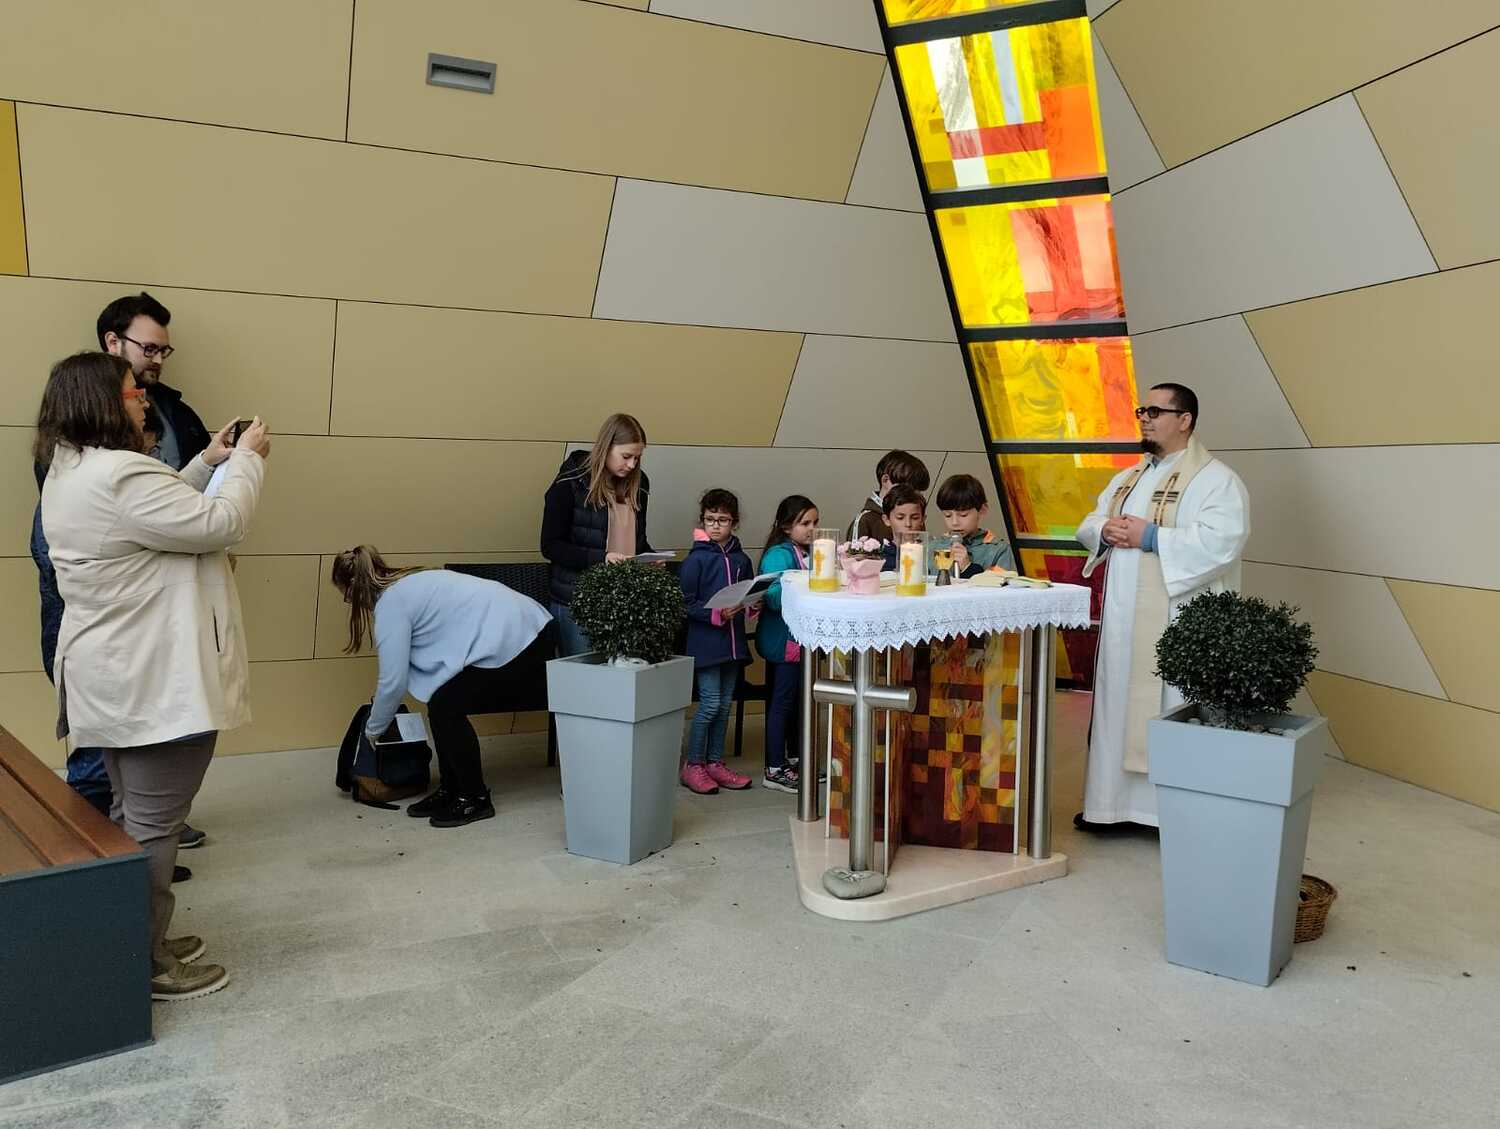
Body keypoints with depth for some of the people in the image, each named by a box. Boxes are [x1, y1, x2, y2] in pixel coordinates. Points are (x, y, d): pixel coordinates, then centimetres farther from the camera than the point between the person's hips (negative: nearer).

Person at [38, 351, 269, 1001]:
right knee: (153, 825, 0)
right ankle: (145, 967, 11)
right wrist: (246, 458, -7)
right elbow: (219, 524, -21)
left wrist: (207, 462, 11)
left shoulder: (72, 472, 11)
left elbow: (165, 515, 18)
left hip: (119, 678, 11)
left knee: (131, 816, 20)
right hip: (157, 681, -11)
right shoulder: (118, 474, -23)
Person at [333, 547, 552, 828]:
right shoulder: (410, 584, 20)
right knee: (444, 704, 11)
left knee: (444, 708, -5)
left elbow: (393, 680, -5)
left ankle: (475, 800, 7)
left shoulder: (390, 603, -8)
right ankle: (450, 791, 21)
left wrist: (373, 729, 11)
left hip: (512, 637, -10)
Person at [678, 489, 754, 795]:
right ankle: (693, 765, 8)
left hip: (732, 639, 6)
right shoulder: (696, 559, -8)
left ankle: (715, 762, 23)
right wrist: (716, 614, -21)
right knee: (710, 703, -5)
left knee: (725, 703, 11)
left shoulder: (741, 559, 8)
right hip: (704, 640, -6)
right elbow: (685, 603, -11)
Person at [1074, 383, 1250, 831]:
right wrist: (1106, 530, -6)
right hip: (1123, 619, 7)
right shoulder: (1127, 478, 17)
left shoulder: (1215, 480, -7)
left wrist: (1150, 536, -19)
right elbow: (1088, 526, 17)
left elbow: (1221, 542, -21)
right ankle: (1112, 801, 22)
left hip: (1177, 622, -7)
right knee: (1117, 706, 11)